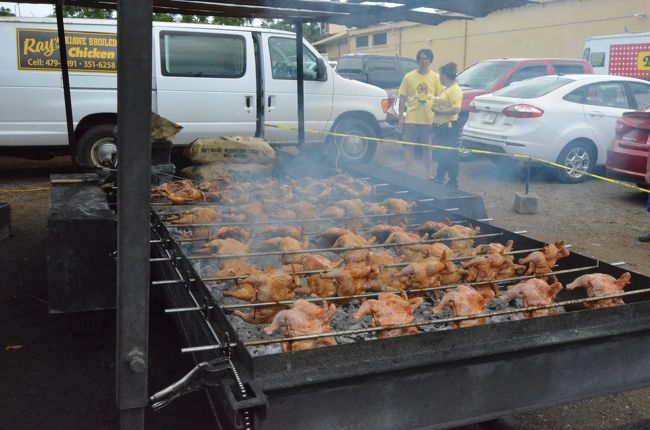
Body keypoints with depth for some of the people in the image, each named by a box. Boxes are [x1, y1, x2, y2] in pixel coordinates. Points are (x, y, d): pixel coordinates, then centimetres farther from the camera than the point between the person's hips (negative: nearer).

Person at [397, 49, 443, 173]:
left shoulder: (436, 77, 2)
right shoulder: (409, 77, 0)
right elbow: (402, 98, 3)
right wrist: (401, 117, -1)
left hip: (429, 120, 1)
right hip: (411, 119, 0)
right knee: (409, 146, 4)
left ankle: (428, 174, 21)